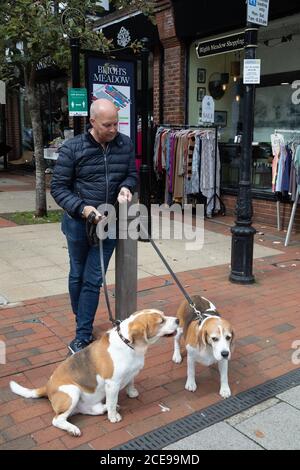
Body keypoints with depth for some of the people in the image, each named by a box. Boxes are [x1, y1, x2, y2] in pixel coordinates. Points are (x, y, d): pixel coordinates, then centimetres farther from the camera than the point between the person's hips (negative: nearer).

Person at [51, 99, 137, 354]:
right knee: (78, 276, 15)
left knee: (93, 281, 3)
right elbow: (58, 187, -7)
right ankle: (83, 324, 37)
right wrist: (82, 208, -22)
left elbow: (132, 175, 11)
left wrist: (126, 187, -13)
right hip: (78, 222, -1)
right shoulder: (72, 148, -10)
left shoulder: (125, 144, -1)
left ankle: (82, 337, 13)